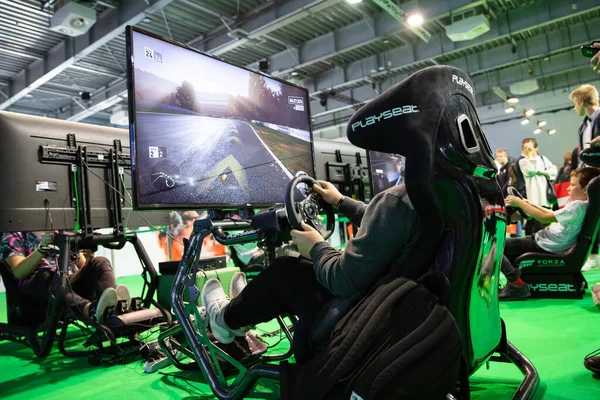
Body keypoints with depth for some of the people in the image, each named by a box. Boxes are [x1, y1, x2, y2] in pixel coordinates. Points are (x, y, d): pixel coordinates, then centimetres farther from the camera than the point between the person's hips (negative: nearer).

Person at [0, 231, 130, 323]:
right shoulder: (12, 236, 11)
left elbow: (82, 266, 15)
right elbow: (19, 272, -8)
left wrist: (88, 256, -8)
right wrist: (42, 248, -24)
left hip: (70, 281, 4)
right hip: (36, 287, -3)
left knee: (99, 262, -22)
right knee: (47, 276, -36)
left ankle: (113, 307, -52)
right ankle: (91, 310, -64)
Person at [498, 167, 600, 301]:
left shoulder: (577, 206, -21)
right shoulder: (581, 204, 9)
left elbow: (544, 218, -22)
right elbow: (554, 215, 19)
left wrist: (519, 203, -15)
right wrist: (531, 205, 13)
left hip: (545, 247, -10)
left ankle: (517, 284, -14)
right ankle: (514, 281, 14)